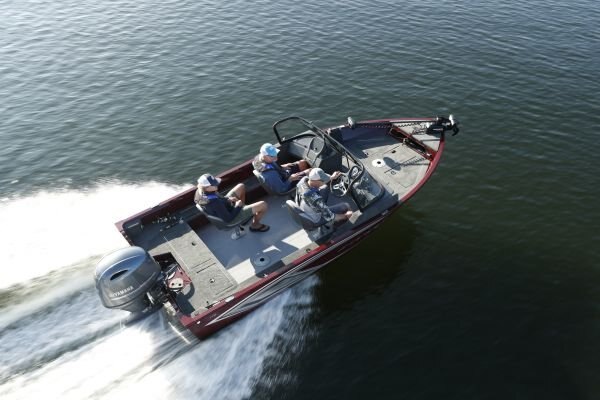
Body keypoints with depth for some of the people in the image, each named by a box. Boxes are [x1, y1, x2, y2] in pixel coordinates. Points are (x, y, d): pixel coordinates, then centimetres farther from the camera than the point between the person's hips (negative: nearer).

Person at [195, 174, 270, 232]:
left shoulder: (199, 192, -18)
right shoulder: (214, 203, -42)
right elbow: (228, 219, -31)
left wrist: (227, 199, -5)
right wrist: (238, 206, -17)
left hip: (226, 205, 8)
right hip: (232, 216, -8)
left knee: (241, 186, 21)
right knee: (263, 205, -4)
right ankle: (255, 225, 24)